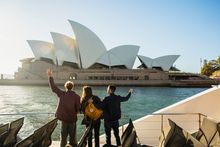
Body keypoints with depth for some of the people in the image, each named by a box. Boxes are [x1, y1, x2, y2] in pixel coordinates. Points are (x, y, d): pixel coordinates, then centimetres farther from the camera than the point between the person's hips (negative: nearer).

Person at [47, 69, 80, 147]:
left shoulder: (61, 94, -5)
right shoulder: (77, 97, -9)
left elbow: (53, 87, 2)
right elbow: (78, 108, -12)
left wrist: (50, 76, 9)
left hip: (64, 118, 1)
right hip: (72, 119, -1)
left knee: (63, 136, 13)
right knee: (72, 137, 12)